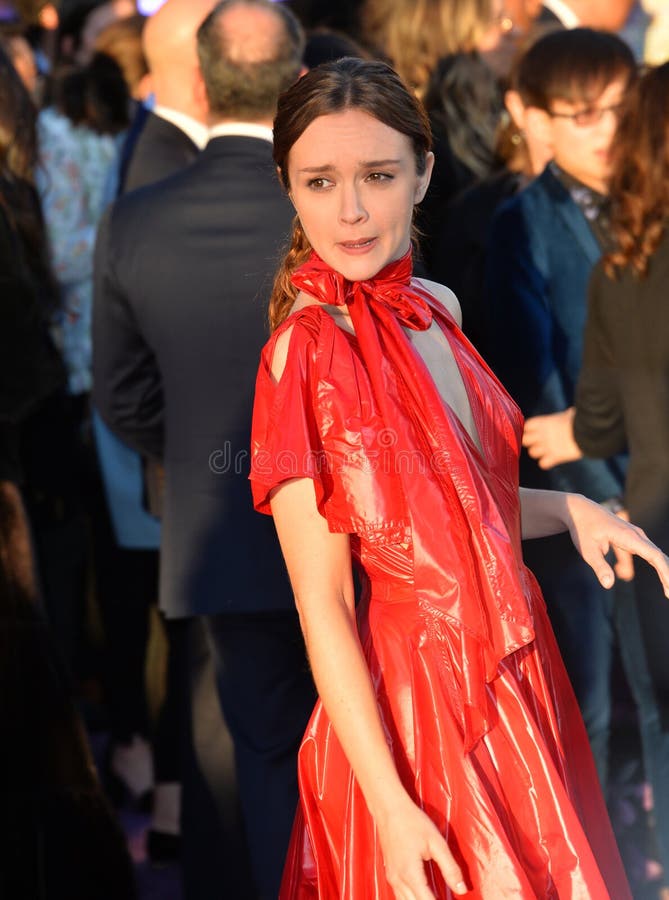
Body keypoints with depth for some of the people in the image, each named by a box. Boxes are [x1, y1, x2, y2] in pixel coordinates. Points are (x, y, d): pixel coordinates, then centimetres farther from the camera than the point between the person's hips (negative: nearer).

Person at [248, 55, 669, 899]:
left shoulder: (435, 309, 2)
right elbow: (322, 606, -19)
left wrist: (567, 509, 0)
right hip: (415, 695, -7)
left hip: (512, 666, 7)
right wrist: (391, 805, -21)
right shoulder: (306, 350, -19)